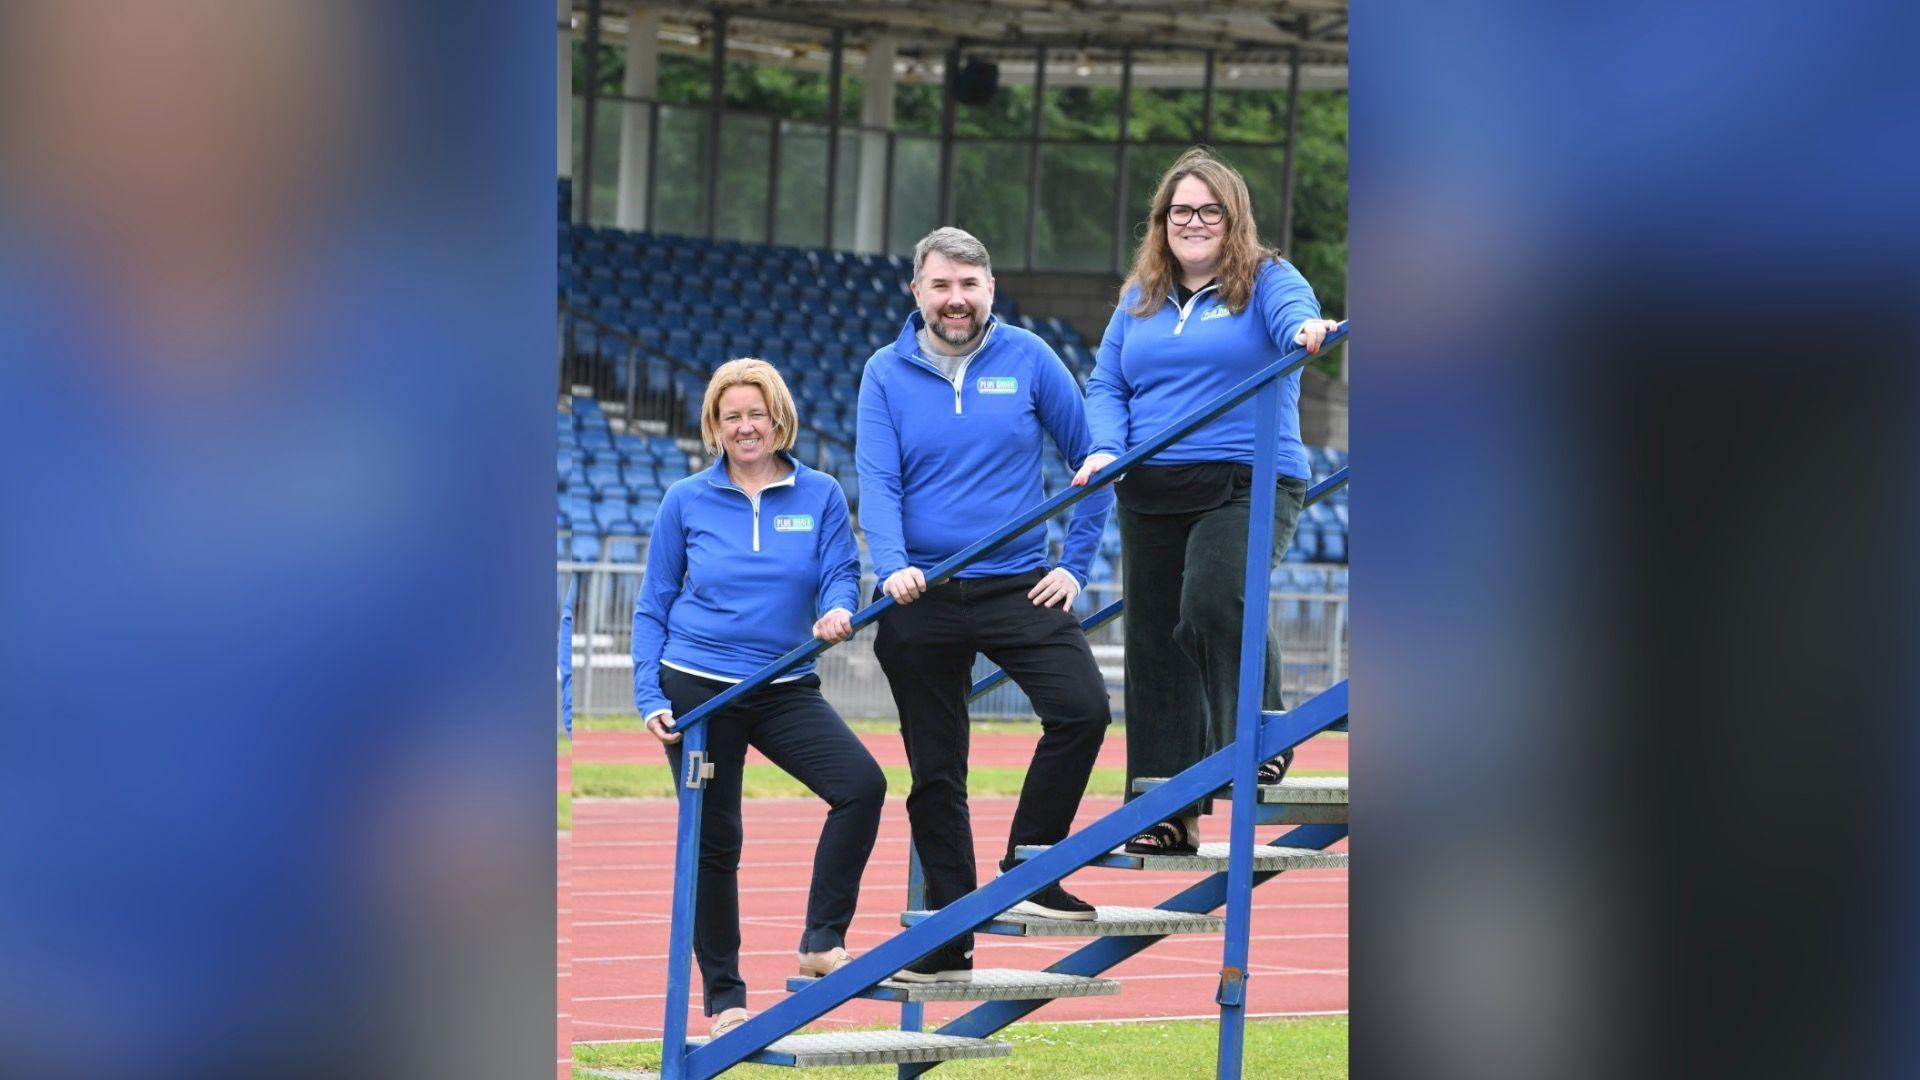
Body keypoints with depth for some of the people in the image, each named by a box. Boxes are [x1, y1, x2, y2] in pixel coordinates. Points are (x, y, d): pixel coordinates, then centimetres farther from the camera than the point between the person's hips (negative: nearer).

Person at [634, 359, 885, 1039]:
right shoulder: (687, 502, 3)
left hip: (786, 689, 1)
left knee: (862, 783, -22)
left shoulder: (820, 496, 4)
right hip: (696, 689, -1)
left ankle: (823, 942, -14)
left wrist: (839, 613, -26)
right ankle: (723, 997, 15)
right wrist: (650, 697, -1)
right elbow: (653, 606, 7)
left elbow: (841, 576, -1)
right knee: (713, 841, 4)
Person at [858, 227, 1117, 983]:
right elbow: (877, 482, -8)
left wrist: (1075, 563, 1)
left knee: (1082, 708, -23)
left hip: (1018, 587, 0)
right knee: (935, 775, 6)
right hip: (921, 599, 0)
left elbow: (1090, 460, 7)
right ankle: (948, 943, 15)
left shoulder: (1027, 360, 0)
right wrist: (893, 567, -25)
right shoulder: (887, 374, 0)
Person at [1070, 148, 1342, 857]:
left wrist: (1306, 330, -42)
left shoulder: (1264, 280, 3)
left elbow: (1293, 313, -18)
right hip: (1152, 493, 5)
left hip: (1248, 484, -5)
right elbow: (1106, 384, 14)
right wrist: (1106, 448, -5)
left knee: (1214, 599, -29)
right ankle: (1170, 814, 9)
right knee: (1155, 644, 4)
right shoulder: (1138, 299, 16)